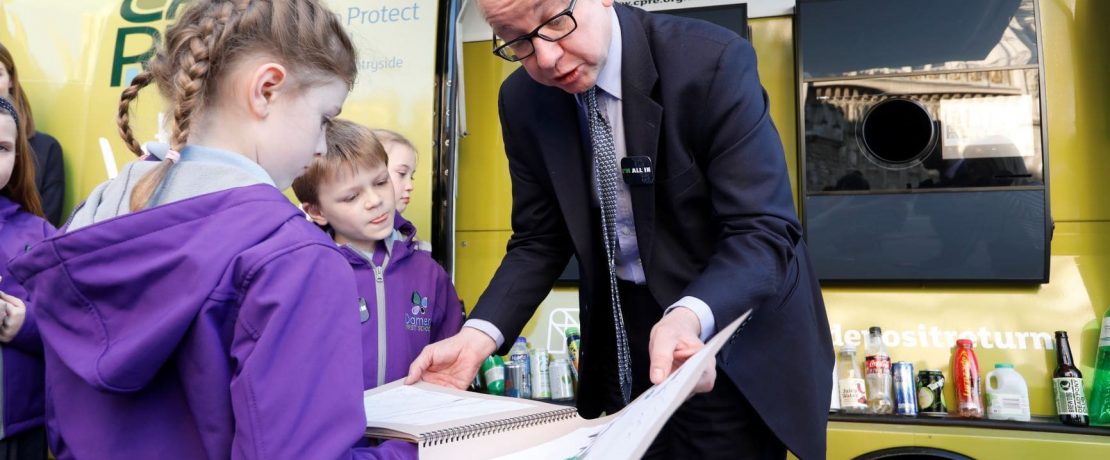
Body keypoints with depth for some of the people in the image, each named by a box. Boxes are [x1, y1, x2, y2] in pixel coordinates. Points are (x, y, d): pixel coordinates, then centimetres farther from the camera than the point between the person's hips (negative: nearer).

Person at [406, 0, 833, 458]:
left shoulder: (714, 62, -21)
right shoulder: (522, 100, -6)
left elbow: (763, 232, -23)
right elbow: (540, 240, 0)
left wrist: (691, 317, -43)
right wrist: (478, 334, -16)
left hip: (734, 333, -4)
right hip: (619, 340, 4)